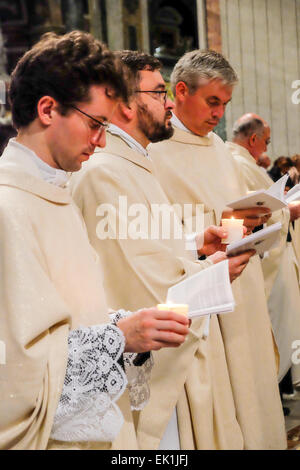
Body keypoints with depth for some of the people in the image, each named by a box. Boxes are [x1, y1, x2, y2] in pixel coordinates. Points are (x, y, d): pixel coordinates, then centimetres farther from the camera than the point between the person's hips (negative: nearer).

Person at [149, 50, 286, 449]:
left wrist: (254, 217, 1)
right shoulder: (155, 148, -11)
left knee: (253, 381, 12)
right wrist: (217, 225, -22)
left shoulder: (216, 145, 17)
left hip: (244, 288, 8)